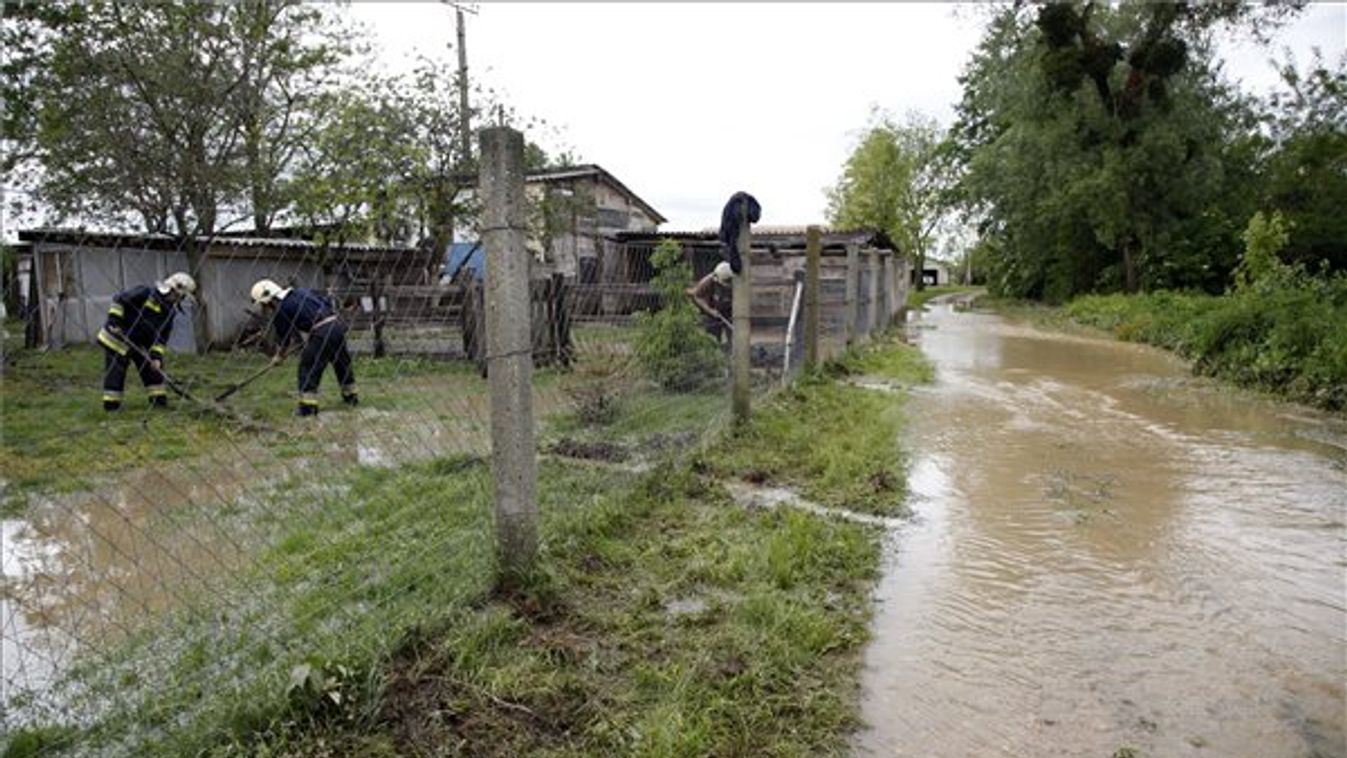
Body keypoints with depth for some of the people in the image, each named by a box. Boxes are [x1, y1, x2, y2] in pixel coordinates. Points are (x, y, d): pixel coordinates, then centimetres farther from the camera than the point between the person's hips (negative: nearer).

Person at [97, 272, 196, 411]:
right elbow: (119, 300, -19)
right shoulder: (144, 293, -19)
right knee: (115, 373, -3)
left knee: (153, 369, 4)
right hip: (117, 339, -7)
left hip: (139, 344, 7)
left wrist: (156, 356, -11)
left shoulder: (169, 312, 0)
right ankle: (111, 404, 7)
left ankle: (159, 399, 12)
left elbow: (161, 337, -2)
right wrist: (114, 322, -23)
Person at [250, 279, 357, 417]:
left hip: (321, 333, -8)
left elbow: (284, 339, 10)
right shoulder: (300, 291, 18)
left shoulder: (280, 310, 1)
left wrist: (279, 356, 27)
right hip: (337, 326, 8)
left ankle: (308, 406, 0)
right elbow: (327, 302, 20)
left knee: (308, 367, 2)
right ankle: (350, 396, 36)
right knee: (342, 363, 21)